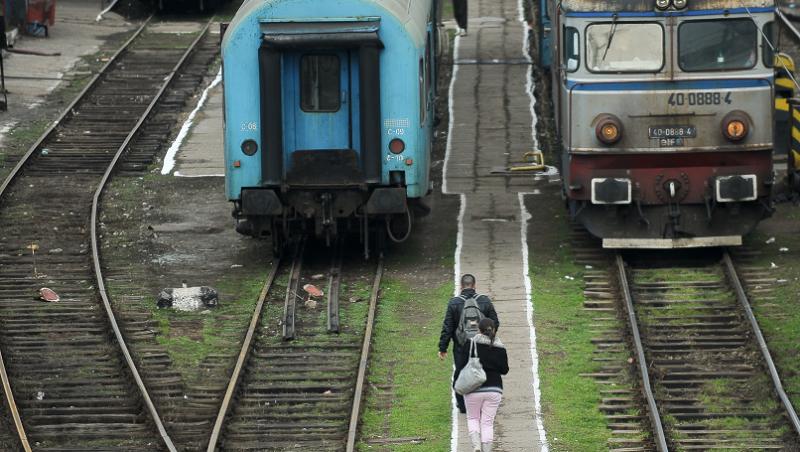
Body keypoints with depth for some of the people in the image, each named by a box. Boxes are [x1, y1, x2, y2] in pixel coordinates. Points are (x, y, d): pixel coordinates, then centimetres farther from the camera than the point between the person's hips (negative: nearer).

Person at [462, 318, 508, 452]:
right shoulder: (500, 349, -1)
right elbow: (504, 370, 6)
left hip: (474, 389, -1)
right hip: (494, 389, 1)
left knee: (473, 418, 15)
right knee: (487, 422, 8)